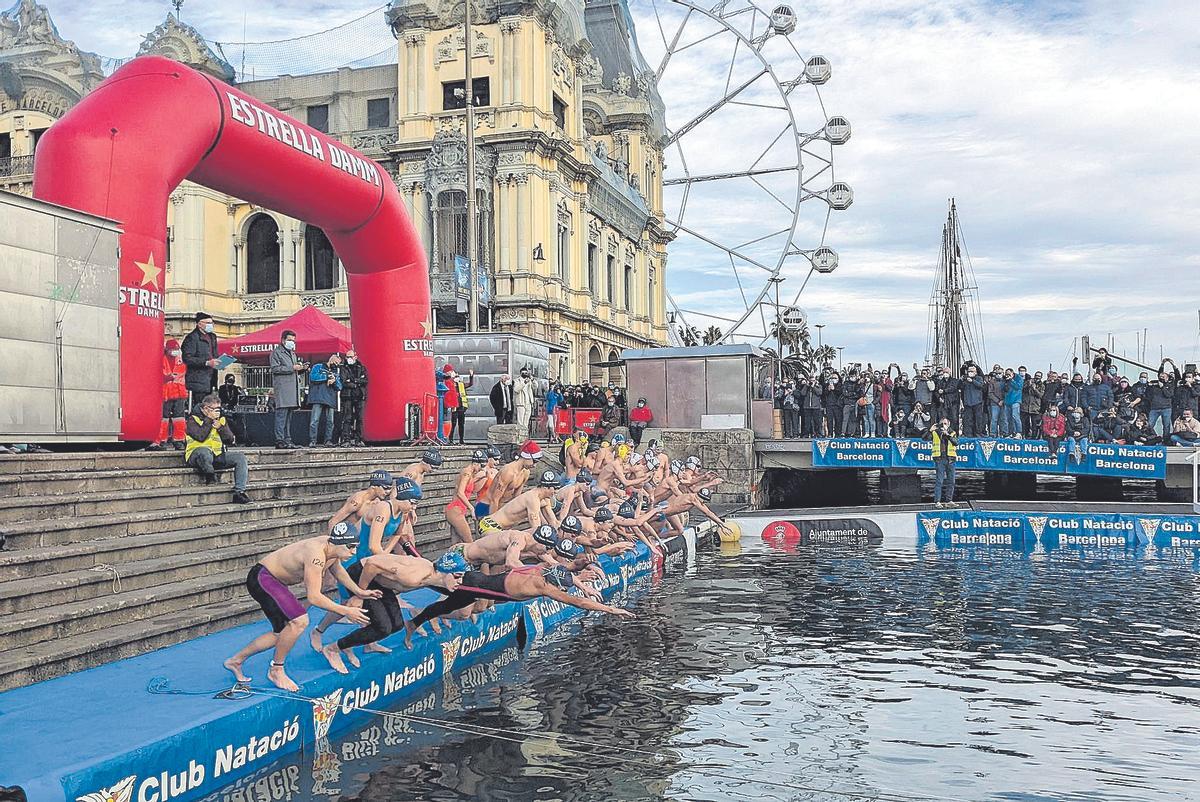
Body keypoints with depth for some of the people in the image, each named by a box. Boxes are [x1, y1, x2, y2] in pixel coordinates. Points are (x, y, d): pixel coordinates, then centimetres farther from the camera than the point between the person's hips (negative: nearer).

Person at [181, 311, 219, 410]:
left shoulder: (212, 336, 19)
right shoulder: (192, 337, -7)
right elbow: (187, 358, -16)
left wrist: (219, 362, 8)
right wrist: (207, 363, -22)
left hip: (210, 379, 8)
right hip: (198, 380, -8)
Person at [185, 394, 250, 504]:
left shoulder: (221, 419, 17)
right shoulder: (193, 419, 0)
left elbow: (230, 440, 8)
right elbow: (200, 437, -18)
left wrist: (220, 427, -7)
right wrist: (209, 419, -13)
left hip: (217, 455, 6)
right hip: (197, 455, -6)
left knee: (240, 457, -15)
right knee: (205, 452, -42)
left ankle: (239, 492, -24)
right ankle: (210, 476, -14)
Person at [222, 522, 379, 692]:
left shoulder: (331, 546, -4)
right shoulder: (316, 554, -32)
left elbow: (337, 568, 19)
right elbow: (314, 597, -34)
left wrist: (359, 592, 14)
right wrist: (346, 611, -30)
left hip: (273, 581, 10)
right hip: (261, 578, -10)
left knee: (282, 633, 15)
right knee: (299, 621, -23)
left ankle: (235, 661, 31)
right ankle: (276, 671, -5)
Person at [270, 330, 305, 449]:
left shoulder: (293, 353, 26)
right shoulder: (276, 352, 2)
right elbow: (275, 368, -10)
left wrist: (300, 368, 10)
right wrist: (292, 368, -13)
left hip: (293, 388, 8)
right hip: (282, 388, -8)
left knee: (289, 415, 8)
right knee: (281, 414, -12)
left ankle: (287, 439, 10)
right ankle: (279, 440, -15)